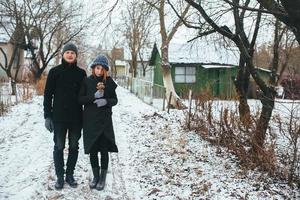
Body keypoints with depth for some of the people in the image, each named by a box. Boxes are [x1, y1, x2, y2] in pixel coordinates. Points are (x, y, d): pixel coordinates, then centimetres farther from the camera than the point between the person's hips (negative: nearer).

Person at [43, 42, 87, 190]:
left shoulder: (81, 73, 4)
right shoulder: (55, 72, 0)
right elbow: (48, 94, -1)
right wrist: (47, 116, -6)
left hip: (76, 118, 2)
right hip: (59, 117, -1)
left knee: (74, 147, 9)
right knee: (59, 147, 5)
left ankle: (70, 174, 23)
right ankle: (59, 177, 17)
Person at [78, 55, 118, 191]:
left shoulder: (109, 82, 1)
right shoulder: (87, 81, 0)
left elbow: (115, 100, 6)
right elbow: (80, 99, -2)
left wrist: (106, 101, -16)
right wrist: (94, 96, -18)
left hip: (105, 120, 0)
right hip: (90, 121, 0)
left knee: (104, 149, 1)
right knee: (92, 150, 6)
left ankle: (103, 178, 14)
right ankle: (96, 176, 23)